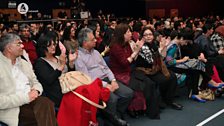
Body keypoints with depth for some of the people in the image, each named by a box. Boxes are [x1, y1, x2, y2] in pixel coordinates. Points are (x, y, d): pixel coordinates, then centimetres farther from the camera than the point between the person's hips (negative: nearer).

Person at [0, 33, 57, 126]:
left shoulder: (25, 63, 16)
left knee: (46, 103, -26)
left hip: (31, 100, 6)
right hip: (13, 109, -6)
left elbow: (35, 83, 20)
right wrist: (25, 97, -17)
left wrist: (36, 90, -4)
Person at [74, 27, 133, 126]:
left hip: (107, 79, 8)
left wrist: (113, 80, -1)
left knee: (128, 93, -10)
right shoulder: (78, 56, -8)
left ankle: (117, 115, 7)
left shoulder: (95, 52, 17)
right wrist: (105, 85, -17)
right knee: (113, 98, -31)